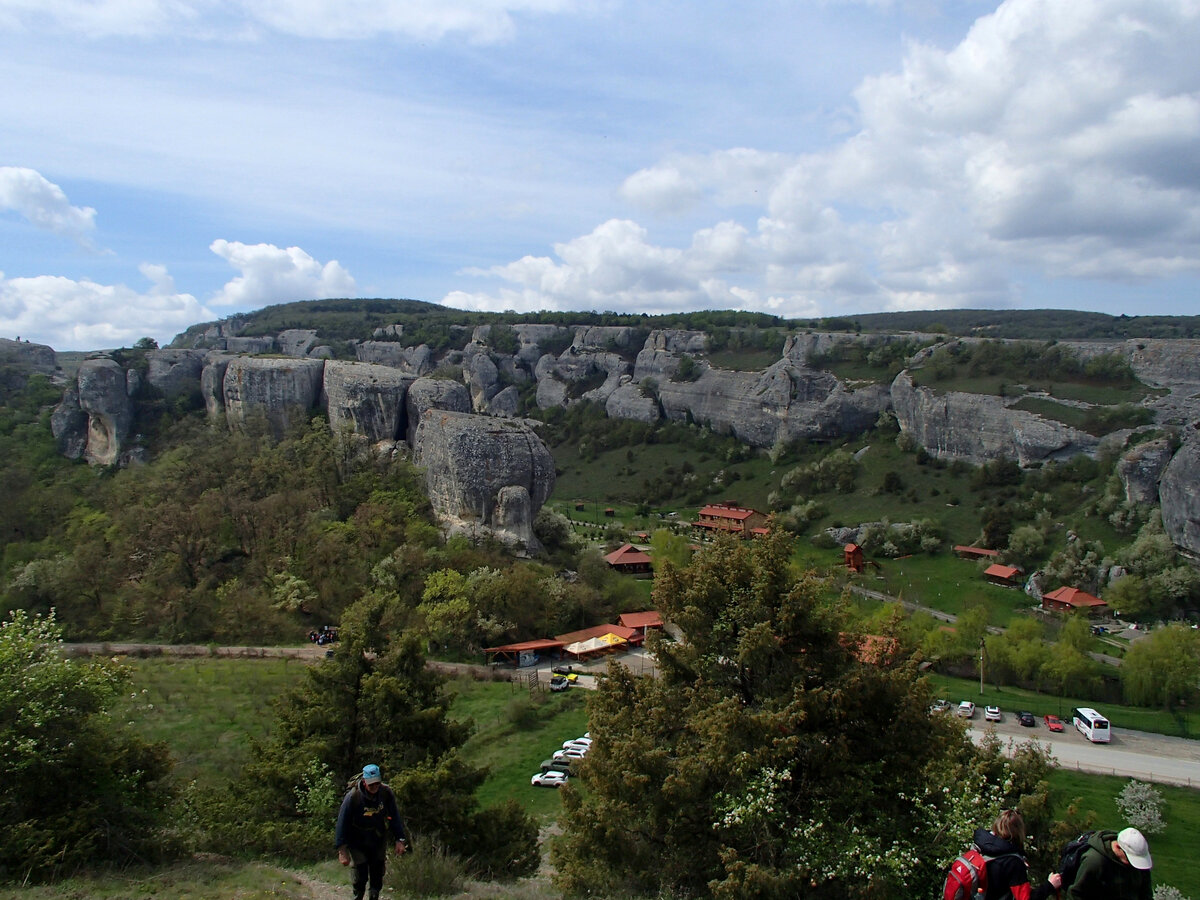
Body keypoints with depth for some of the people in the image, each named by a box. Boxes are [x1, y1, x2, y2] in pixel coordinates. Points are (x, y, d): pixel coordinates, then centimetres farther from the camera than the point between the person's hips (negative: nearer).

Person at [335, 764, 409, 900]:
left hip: (378, 841, 3)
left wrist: (400, 840, -8)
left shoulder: (386, 793, -14)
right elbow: (342, 823, -18)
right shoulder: (352, 797, -23)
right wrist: (342, 850, -19)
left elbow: (395, 817, -4)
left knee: (378, 874, 5)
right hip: (358, 842, -3)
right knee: (361, 874, -6)